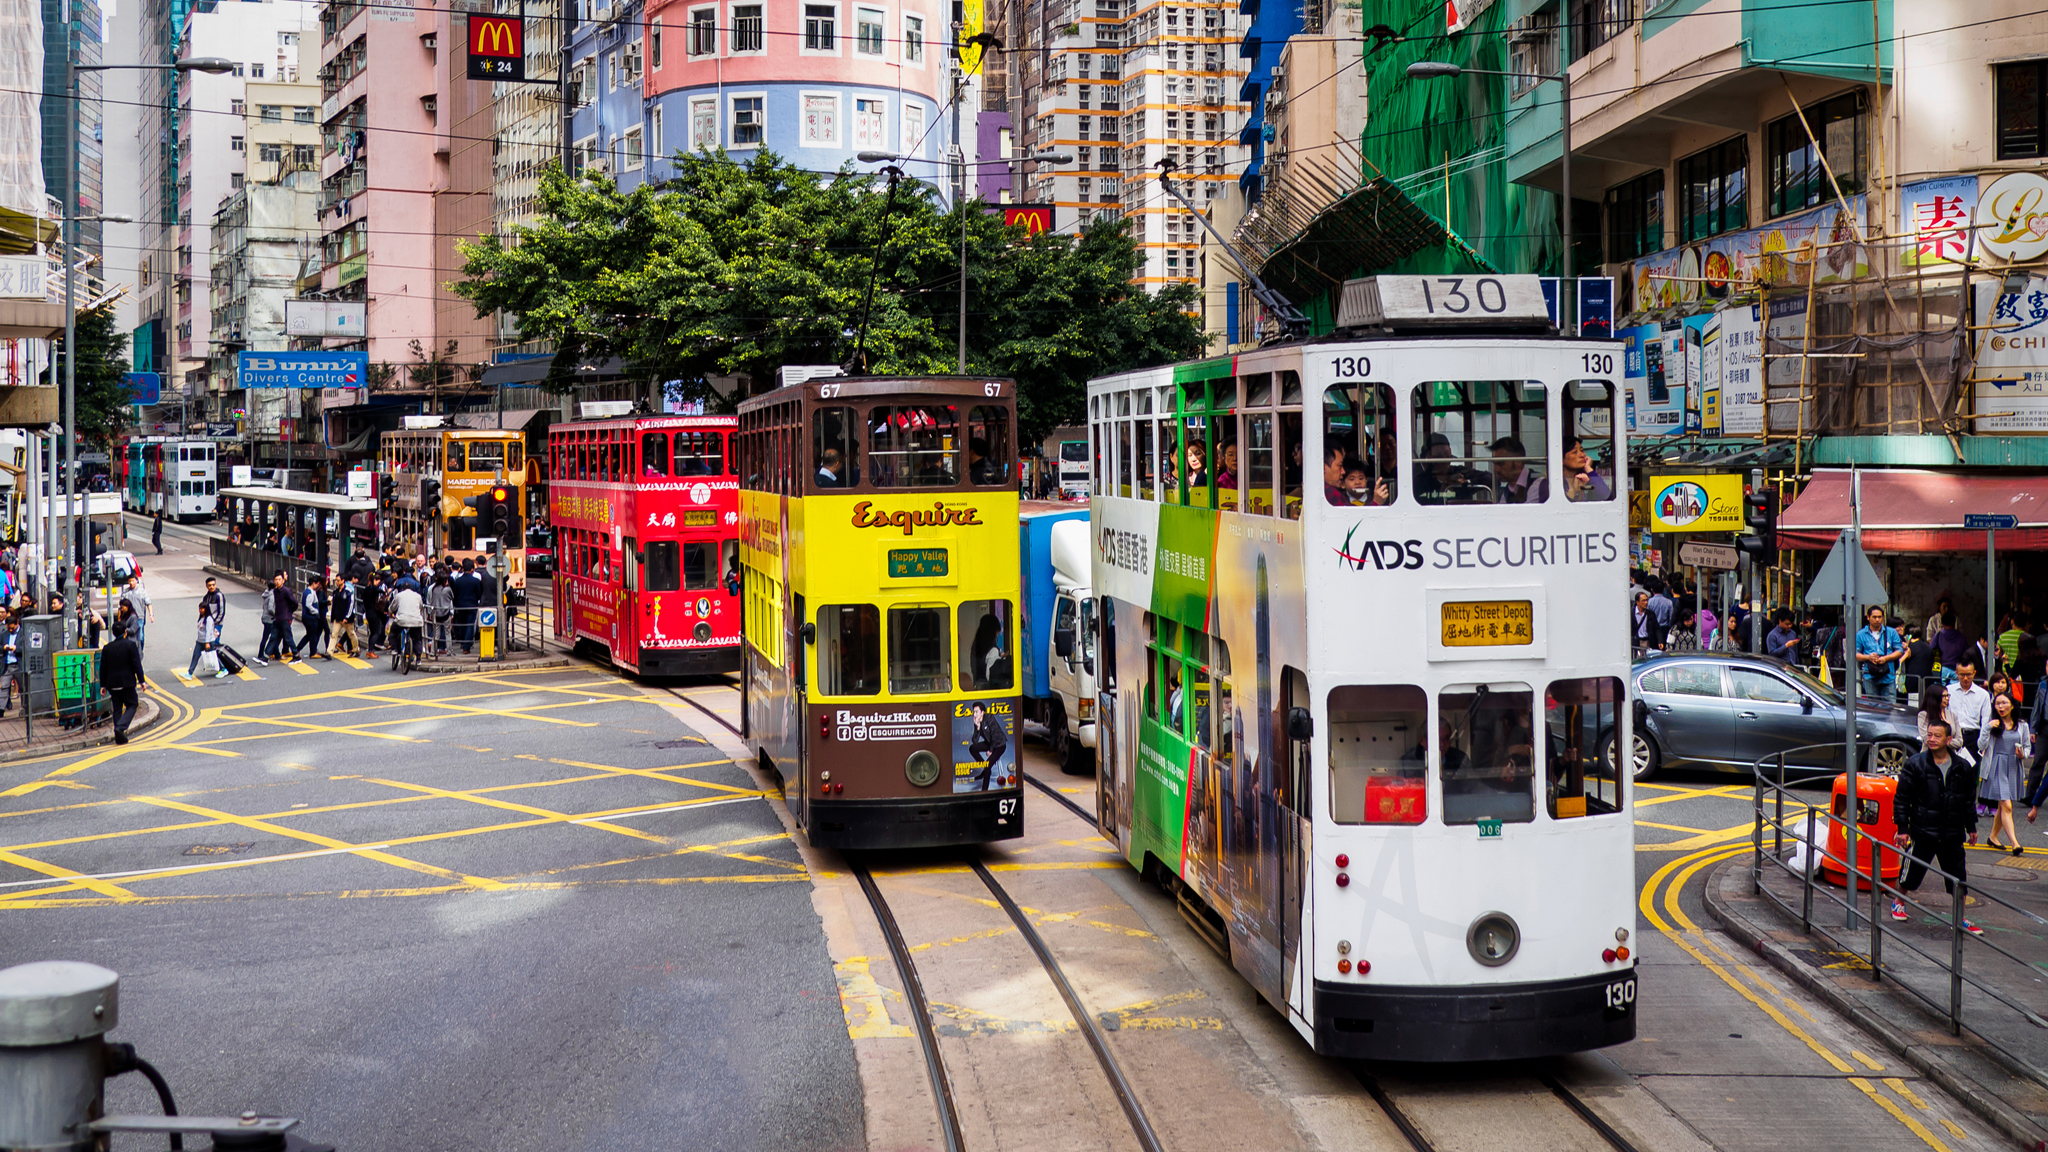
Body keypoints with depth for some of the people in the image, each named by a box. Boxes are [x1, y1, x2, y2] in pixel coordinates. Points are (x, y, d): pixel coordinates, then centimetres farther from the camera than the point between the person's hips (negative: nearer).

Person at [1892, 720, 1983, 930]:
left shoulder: (1963, 768, 4)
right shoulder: (1915, 765, -6)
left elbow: (1969, 800, 16)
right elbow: (1902, 799, -4)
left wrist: (1971, 827, 15)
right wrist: (1902, 828, -7)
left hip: (1952, 834, 2)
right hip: (1922, 833, -2)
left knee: (1958, 878, 5)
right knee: (1911, 873, 7)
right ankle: (1898, 902, 33)